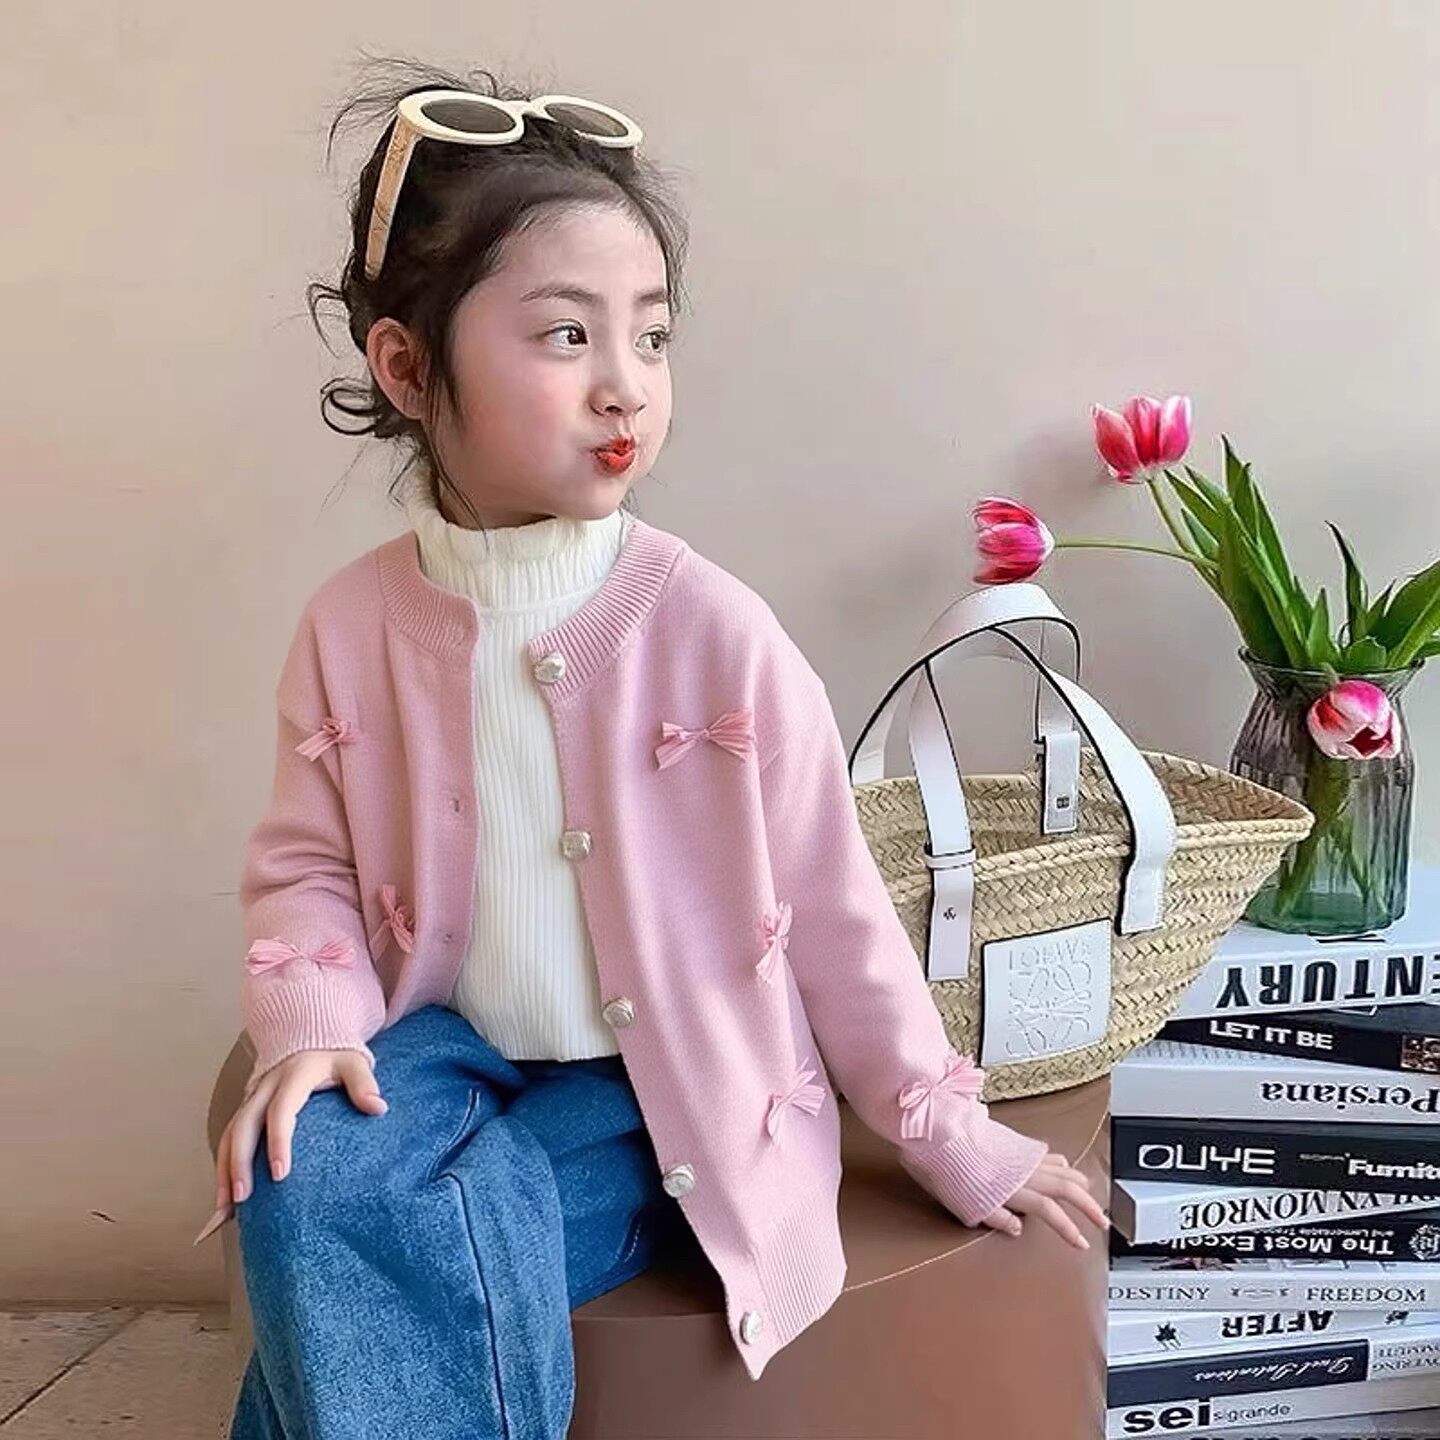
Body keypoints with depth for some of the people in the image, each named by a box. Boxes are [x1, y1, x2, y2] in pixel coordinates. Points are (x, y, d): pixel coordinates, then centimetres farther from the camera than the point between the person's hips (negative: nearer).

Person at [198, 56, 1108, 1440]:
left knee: (440, 1244, -25)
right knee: (307, 1179, -25)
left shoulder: (712, 629, -16)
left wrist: (952, 1138, 1)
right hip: (445, 1050, 3)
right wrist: (310, 1020, -16)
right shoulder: (353, 624, -6)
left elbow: (829, 909, -7)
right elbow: (303, 867, 6)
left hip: (658, 1097, -2)